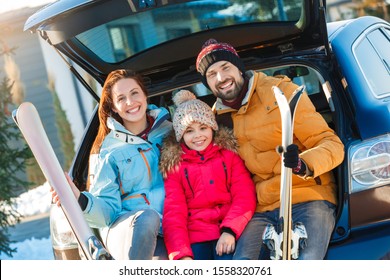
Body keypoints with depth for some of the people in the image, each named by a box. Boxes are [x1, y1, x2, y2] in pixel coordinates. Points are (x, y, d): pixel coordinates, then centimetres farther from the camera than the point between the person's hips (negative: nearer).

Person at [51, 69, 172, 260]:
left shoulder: (169, 130, 15)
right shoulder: (107, 149, 8)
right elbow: (108, 207, 1)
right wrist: (79, 199, -20)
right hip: (125, 227, -2)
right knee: (146, 217, -39)